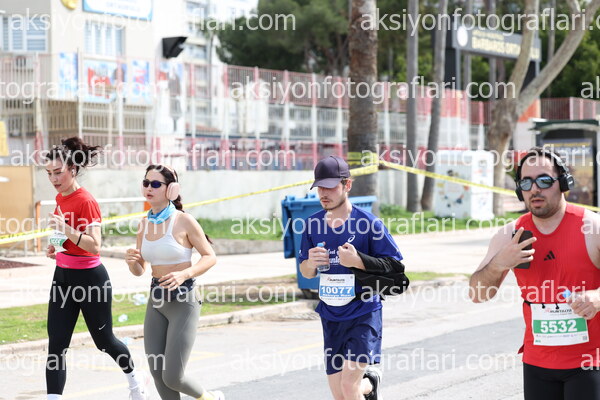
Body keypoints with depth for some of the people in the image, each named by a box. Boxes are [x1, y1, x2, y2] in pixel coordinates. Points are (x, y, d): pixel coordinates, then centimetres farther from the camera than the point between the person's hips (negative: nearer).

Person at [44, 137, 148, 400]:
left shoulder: (85, 201, -18)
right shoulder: (61, 198, 7)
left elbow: (95, 246, -24)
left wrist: (67, 231, -35)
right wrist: (56, 245, 7)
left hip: (89, 279, -7)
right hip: (63, 277, 7)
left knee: (104, 340, 12)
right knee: (56, 346, -2)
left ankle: (135, 379, 39)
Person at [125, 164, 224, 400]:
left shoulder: (184, 221, -10)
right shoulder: (144, 224, 7)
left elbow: (210, 256, -6)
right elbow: (139, 270, 13)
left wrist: (185, 274, -22)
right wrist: (132, 261, -9)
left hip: (182, 301, -6)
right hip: (156, 301, 6)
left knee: (172, 378, -7)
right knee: (157, 374, 4)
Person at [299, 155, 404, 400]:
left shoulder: (368, 223, -10)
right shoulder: (313, 224, 4)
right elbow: (306, 273, 13)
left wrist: (358, 261, -23)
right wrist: (311, 262, -10)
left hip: (364, 313, -5)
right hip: (331, 316, 5)